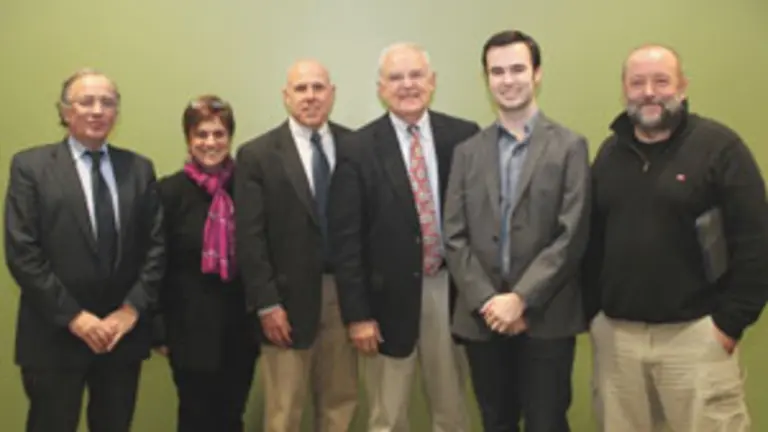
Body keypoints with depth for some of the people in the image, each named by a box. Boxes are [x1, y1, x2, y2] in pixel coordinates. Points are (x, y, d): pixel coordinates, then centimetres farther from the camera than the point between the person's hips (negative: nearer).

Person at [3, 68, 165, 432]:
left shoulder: (139, 168, 8)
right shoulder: (30, 166, -2)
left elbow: (157, 245, 4)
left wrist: (132, 309, -7)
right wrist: (73, 316, -13)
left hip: (123, 331, 3)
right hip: (55, 334, -3)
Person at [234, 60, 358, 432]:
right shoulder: (257, 155, -2)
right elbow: (250, 238, -6)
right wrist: (266, 304, -11)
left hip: (346, 293, 3)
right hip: (290, 298, -2)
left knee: (341, 402, 14)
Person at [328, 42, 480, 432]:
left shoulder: (464, 136, 0)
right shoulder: (357, 149, -5)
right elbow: (345, 239, -6)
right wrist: (357, 313, -9)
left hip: (449, 290, 2)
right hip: (389, 297, -2)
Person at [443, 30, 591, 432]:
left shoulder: (569, 146, 0)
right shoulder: (468, 152, 9)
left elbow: (572, 236, -8)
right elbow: (455, 237, 3)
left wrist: (520, 299, -14)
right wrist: (486, 301, -9)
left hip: (546, 318, -3)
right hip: (481, 318, 3)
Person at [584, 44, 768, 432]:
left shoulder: (718, 146, -5)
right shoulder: (610, 151, 10)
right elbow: (592, 239, 11)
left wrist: (731, 321, -10)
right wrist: (591, 310, 7)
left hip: (694, 333, -4)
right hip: (615, 332, 4)